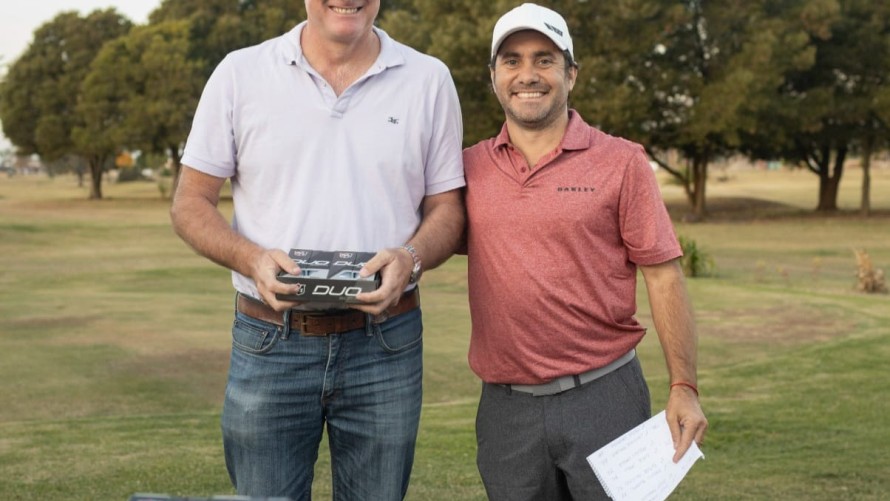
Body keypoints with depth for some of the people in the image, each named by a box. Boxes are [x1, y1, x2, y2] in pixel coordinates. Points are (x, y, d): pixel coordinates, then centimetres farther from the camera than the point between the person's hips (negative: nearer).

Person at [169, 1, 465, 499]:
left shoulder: (429, 79, 4)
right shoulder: (240, 73, 2)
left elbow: (447, 207, 8)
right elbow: (191, 202, 4)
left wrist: (411, 259, -15)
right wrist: (251, 259, -16)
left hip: (385, 346, 1)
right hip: (269, 345, -1)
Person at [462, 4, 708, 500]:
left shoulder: (621, 162, -2)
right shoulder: (469, 168, 5)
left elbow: (663, 277, -3)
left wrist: (684, 389, -7)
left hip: (603, 398, -2)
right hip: (505, 407, 3)